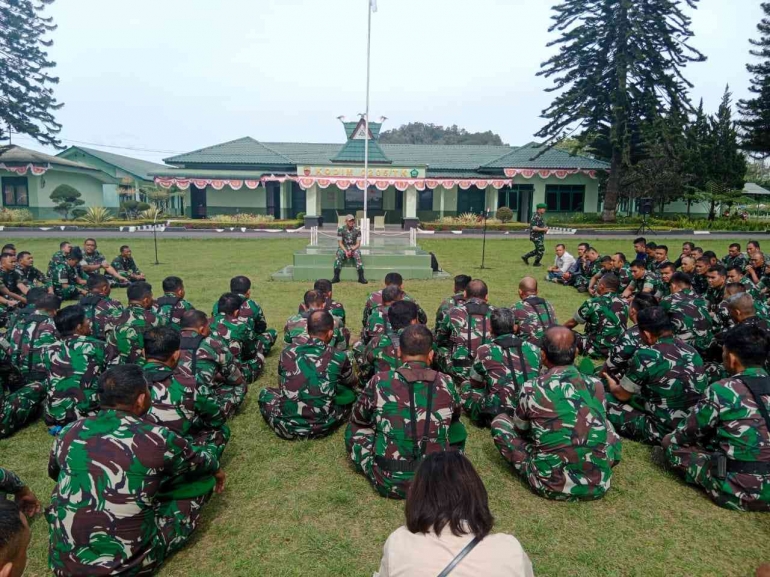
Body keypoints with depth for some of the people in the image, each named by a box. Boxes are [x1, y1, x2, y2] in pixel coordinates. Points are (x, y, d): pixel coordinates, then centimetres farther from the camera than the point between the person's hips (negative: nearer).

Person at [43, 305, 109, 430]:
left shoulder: (50, 351, 3)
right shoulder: (98, 347, -7)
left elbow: (51, 384, 16)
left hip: (54, 415, 5)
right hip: (89, 415, -4)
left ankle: (59, 424, 10)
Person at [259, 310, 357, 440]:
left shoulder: (288, 352, 1)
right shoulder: (338, 357, -5)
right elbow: (351, 384, 17)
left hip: (286, 426, 2)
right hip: (321, 428, -2)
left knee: (265, 392, 28)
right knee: (350, 394, 20)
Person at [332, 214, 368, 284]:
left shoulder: (357, 230, -2)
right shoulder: (341, 229, -4)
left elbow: (358, 244, -4)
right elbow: (340, 243, -5)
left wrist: (351, 250, -21)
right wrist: (346, 251, -20)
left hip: (354, 248, 0)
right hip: (343, 248, 0)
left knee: (357, 254, -32)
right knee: (339, 254, -32)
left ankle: (361, 277, -33)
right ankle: (336, 277, -31)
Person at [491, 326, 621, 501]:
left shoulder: (531, 388, -9)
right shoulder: (596, 385, -1)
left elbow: (520, 428, 10)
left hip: (550, 484, -3)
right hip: (598, 485, 3)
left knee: (499, 421, 11)